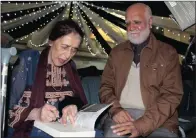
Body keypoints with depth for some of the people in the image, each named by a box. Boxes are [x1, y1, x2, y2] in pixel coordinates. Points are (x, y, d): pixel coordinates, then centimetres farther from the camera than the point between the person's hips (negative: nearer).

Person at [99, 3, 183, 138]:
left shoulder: (168, 53, 4)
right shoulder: (117, 52, 14)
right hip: (121, 115, 1)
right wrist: (115, 109, -9)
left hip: (158, 121, -1)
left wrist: (141, 125, -16)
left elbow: (171, 95, -4)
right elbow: (106, 86, 13)